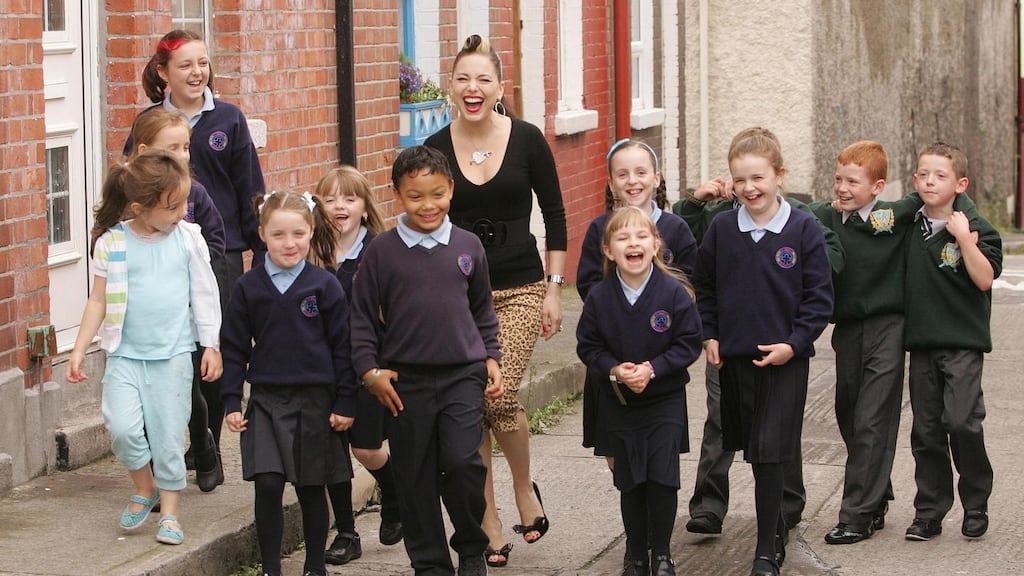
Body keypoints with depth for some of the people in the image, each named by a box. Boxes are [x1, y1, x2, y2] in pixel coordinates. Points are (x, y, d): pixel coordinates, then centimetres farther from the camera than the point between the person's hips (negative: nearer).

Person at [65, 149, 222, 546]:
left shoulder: (188, 239, -2)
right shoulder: (112, 244, -5)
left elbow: (204, 296, 6)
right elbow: (98, 301, 2)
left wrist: (211, 345, 6)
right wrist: (79, 350, -1)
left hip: (173, 354, 1)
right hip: (126, 354, 0)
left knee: (169, 438, 3)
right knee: (123, 427, -15)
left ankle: (169, 512, 18)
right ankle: (144, 489, 11)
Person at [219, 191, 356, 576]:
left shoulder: (325, 285, -3)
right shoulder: (249, 287, 1)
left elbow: (342, 347, 1)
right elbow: (234, 348, 7)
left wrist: (344, 403, -1)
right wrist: (232, 402, 2)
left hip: (314, 400, -1)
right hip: (266, 400, 1)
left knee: (311, 487, 8)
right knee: (267, 486, -8)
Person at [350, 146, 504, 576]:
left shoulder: (468, 246, 4)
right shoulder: (382, 251, -2)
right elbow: (363, 316, 3)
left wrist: (491, 358, 10)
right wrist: (370, 371, -3)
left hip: (463, 374, 0)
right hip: (406, 380, 0)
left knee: (462, 462, -13)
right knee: (415, 475, 5)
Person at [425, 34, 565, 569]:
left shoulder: (526, 140, -4)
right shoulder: (436, 149, -1)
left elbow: (554, 215, 3)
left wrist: (553, 289, 0)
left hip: (519, 288, -2)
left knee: (501, 398, -15)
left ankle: (525, 487, 14)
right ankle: (489, 527, 12)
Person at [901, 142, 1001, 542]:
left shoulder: (976, 229, -5)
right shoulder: (910, 229, 9)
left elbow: (984, 279, -16)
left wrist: (964, 238, -22)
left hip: (963, 343, -5)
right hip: (922, 342, 5)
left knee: (961, 422, -14)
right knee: (926, 430, 6)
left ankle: (976, 505, 3)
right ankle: (929, 512, 14)